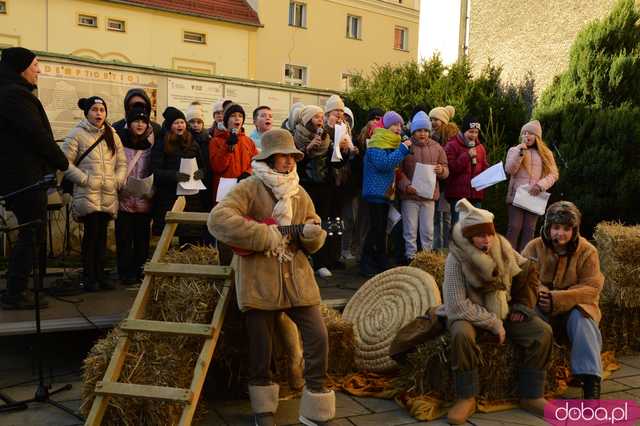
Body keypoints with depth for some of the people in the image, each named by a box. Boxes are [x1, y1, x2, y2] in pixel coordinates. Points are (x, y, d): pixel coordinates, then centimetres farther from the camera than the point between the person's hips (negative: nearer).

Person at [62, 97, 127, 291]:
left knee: (102, 233, 7)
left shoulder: (112, 135, 14)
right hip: (87, 194, -4)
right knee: (92, 233, -7)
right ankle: (89, 276, 4)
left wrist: (118, 180, 2)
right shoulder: (77, 134, -1)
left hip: (109, 195, 4)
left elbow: (122, 162, 16)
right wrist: (84, 179, -10)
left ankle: (100, 274, 15)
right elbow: (65, 162, -5)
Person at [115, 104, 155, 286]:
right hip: (124, 199, -2)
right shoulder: (119, 141, 0)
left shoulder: (150, 144, 6)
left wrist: (150, 191, 4)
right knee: (124, 238, 2)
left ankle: (140, 270, 18)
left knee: (142, 237, 7)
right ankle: (125, 273, 11)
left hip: (144, 201, 2)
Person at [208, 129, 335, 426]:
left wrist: (312, 234, -12)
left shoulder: (300, 195, 11)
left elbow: (314, 243, 14)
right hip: (259, 280, -4)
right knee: (260, 348, 6)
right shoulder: (249, 188, -6)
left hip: (296, 278, 4)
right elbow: (217, 220, -20)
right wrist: (265, 235, -20)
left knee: (318, 338, -1)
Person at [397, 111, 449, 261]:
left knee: (428, 231, 7)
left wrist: (441, 170, -12)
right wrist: (406, 185, -17)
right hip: (409, 195, -2)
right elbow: (398, 170, -3)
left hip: (429, 196, 3)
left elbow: (446, 171, 11)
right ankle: (410, 258, 13)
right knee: (410, 231, 3)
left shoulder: (436, 147, 8)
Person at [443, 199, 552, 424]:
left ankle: (531, 396, 0)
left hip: (504, 312, 5)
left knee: (543, 332, -14)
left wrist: (522, 307, 5)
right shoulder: (456, 259, -22)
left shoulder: (502, 247, -7)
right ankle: (466, 398, -17)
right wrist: (494, 324, -21)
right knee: (462, 335, -37)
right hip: (471, 315, -5)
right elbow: (459, 306, -25)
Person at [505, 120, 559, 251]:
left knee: (529, 229, 2)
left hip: (535, 197, 2)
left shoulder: (546, 153, 11)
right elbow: (509, 170, -6)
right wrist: (521, 151, -14)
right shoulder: (514, 150, 8)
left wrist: (540, 185, -13)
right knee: (514, 228, -8)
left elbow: (553, 174, 4)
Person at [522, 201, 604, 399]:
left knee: (581, 318, -34)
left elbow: (592, 288, -11)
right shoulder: (534, 247, 0)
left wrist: (557, 298, -25)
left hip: (575, 307, 0)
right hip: (543, 307, 0)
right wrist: (540, 293, -29)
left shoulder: (587, 251, -3)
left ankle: (591, 383, -33)